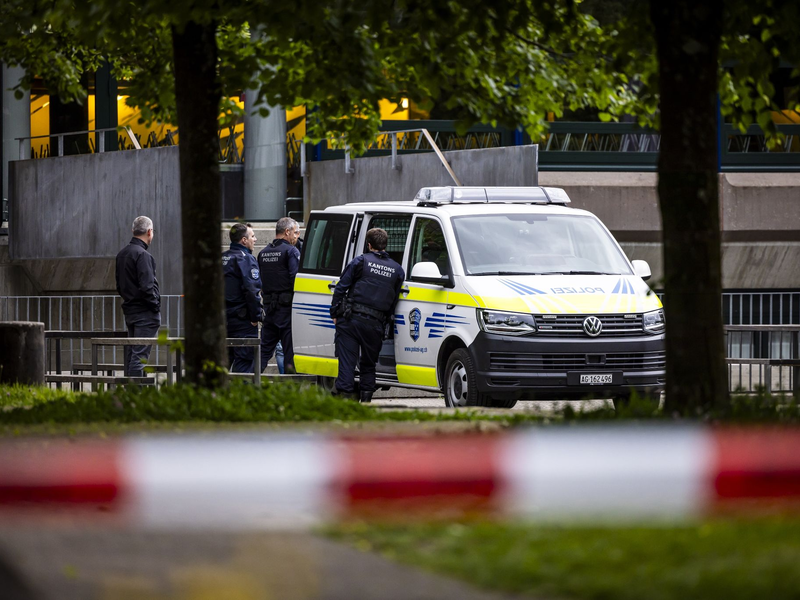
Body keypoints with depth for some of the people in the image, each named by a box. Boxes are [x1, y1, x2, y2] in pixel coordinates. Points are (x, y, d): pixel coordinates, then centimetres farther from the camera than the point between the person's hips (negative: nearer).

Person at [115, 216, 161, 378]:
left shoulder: (122, 254, 13)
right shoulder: (142, 255, -15)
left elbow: (119, 285, 18)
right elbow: (146, 287, -20)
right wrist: (156, 308, -10)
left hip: (129, 311, 9)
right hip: (145, 313, -9)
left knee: (130, 355, 12)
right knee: (139, 355, -10)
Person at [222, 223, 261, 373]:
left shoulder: (222, 258, 14)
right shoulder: (246, 259, -12)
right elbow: (251, 290, -21)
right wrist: (256, 316, -15)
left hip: (225, 317, 8)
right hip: (243, 320, -8)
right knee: (244, 360, -6)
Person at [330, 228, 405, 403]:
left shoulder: (360, 261, 3)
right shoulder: (397, 270, 11)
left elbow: (341, 288, 0)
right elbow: (394, 302, 10)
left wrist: (334, 313, 6)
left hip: (350, 319, -3)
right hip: (375, 323, 3)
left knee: (346, 361, -4)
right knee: (368, 364, 15)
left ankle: (345, 393, -13)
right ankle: (366, 399, 9)